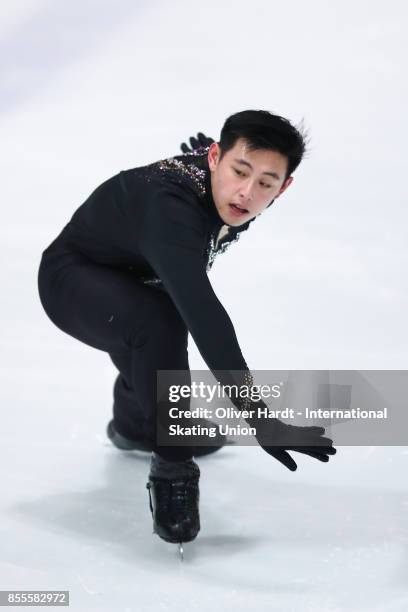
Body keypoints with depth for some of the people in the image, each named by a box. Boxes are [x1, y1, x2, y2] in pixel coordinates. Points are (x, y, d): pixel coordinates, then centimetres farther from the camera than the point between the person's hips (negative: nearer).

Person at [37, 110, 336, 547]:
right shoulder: (170, 204, -41)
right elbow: (201, 313, -52)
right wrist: (255, 413, -57)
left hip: (137, 278, 8)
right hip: (73, 280, -8)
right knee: (159, 324, -34)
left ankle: (134, 425, 51)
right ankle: (172, 469, -19)